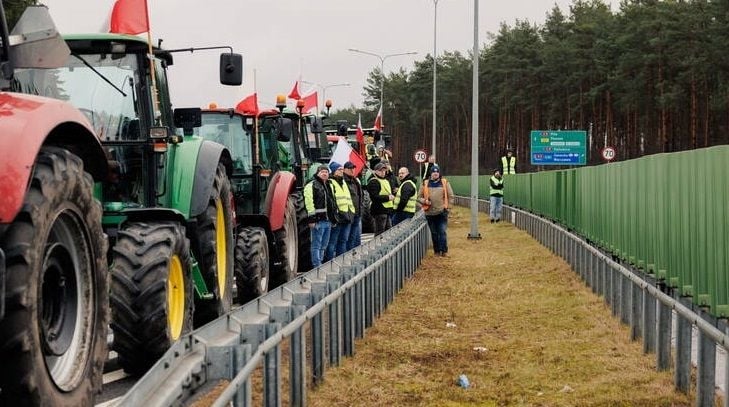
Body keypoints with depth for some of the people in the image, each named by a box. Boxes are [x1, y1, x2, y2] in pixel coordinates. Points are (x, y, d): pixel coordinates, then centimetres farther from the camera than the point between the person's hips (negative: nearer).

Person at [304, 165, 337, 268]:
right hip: (318, 220, -9)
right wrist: (311, 218, -20)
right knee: (317, 245, -6)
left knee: (324, 245, 13)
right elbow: (309, 202, -15)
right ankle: (317, 266, -5)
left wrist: (333, 218, 23)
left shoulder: (328, 185, 20)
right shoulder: (312, 185, -6)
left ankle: (320, 264, 20)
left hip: (328, 220, 9)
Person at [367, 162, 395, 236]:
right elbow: (374, 197, -22)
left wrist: (392, 196, 10)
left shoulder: (386, 181, 21)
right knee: (380, 232, -8)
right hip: (379, 211, -10)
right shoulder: (373, 182, -11)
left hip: (387, 210, 10)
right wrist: (388, 197, -19)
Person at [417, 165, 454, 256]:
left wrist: (447, 206, 0)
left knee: (442, 232, -7)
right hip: (430, 213, 2)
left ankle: (444, 250, -1)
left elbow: (450, 196, 7)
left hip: (442, 212, -2)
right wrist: (424, 201, -10)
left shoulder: (445, 183, 3)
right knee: (434, 233, 8)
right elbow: (419, 197, 10)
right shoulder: (425, 184, 5)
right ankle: (437, 251, 17)